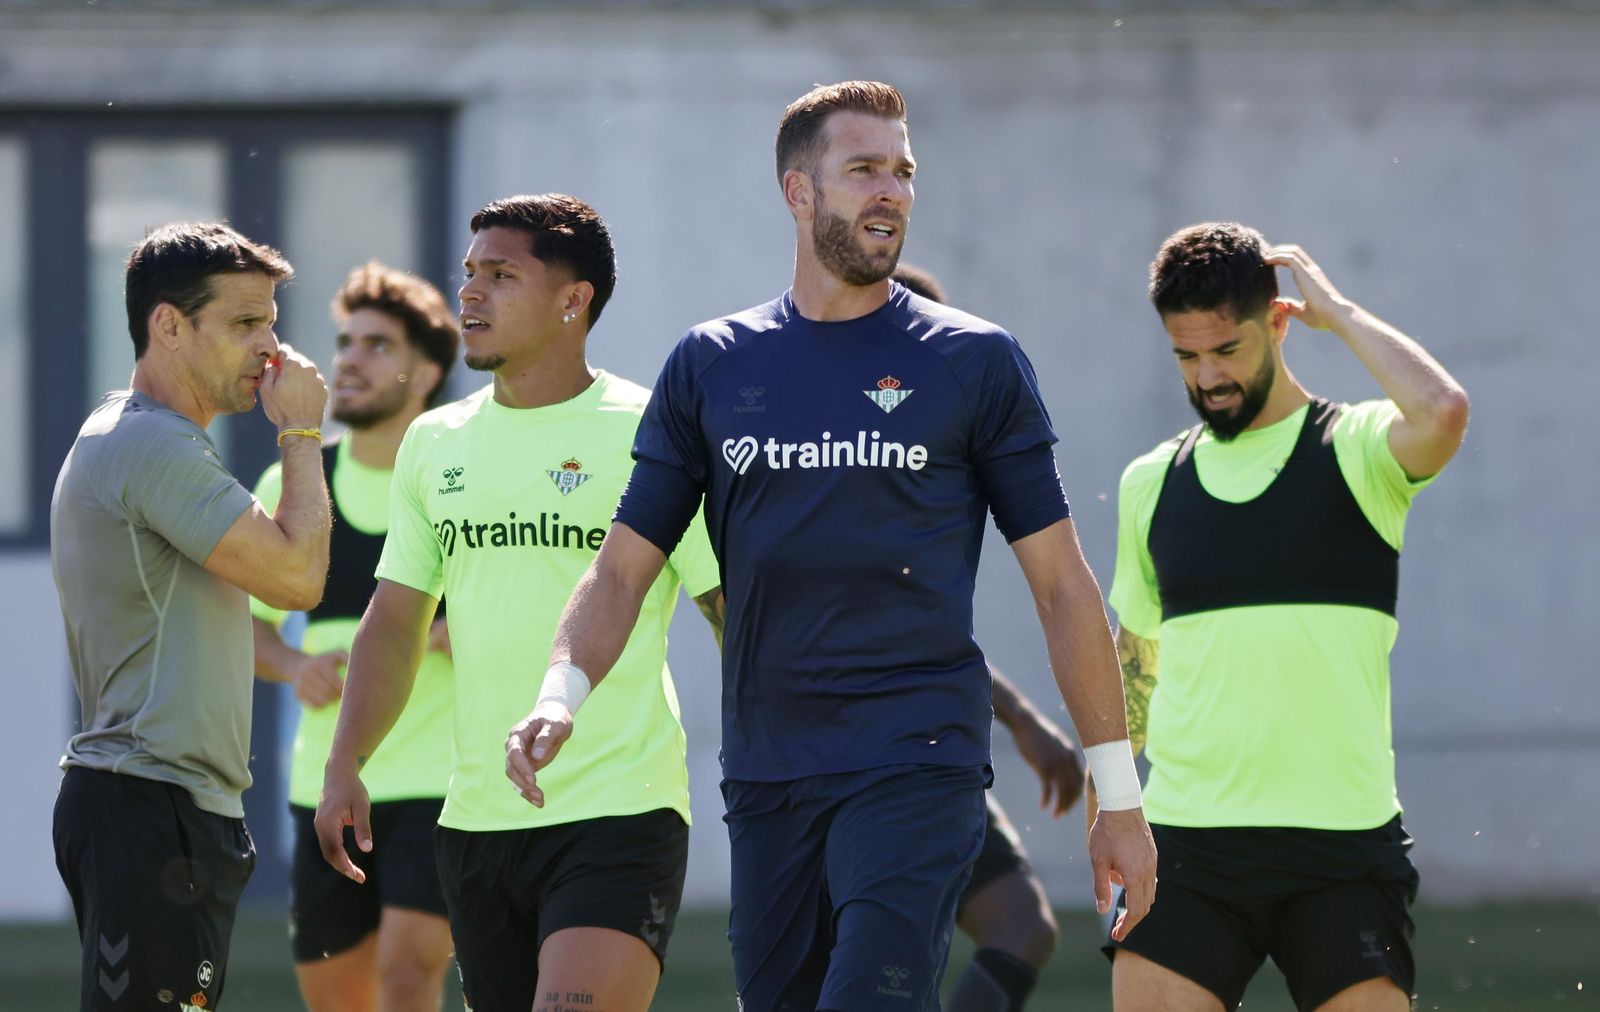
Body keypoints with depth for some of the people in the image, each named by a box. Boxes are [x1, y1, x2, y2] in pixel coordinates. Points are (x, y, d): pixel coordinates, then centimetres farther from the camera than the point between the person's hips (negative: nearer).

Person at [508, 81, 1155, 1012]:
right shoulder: (712, 367, 10)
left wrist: (1120, 795, 2)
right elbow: (624, 567, 9)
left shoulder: (976, 362, 3)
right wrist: (560, 696, -11)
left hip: (919, 767, -4)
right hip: (765, 777, 4)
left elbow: (1062, 585, 4)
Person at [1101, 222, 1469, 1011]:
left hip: (1342, 838, -3)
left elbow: (1441, 413, -24)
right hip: (1186, 837, 3)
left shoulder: (1354, 450, 0)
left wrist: (1339, 313, -10)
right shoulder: (1150, 483, 13)